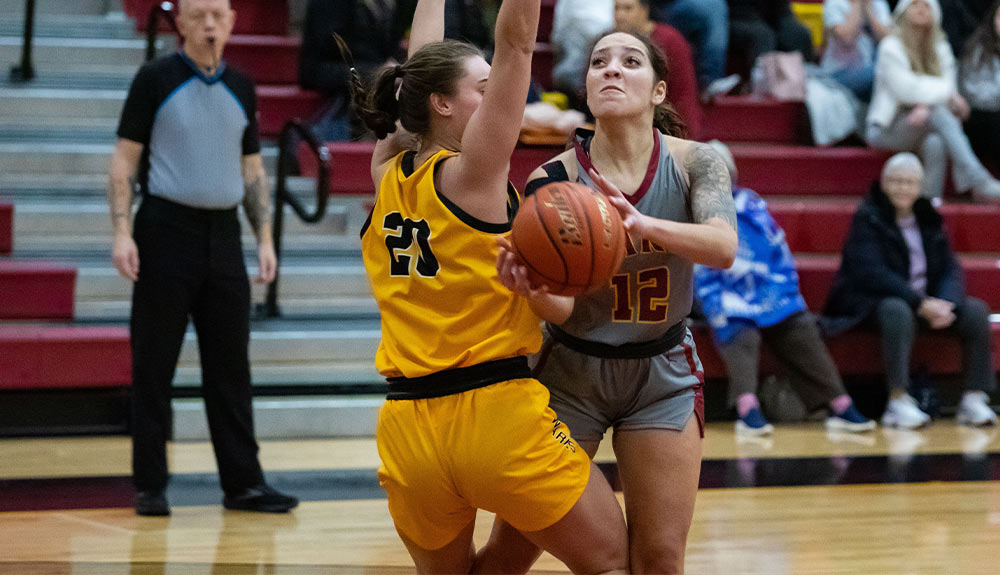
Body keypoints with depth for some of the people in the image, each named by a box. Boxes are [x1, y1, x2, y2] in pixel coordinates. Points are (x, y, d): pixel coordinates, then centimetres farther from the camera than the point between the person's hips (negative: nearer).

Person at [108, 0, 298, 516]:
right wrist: (122, 232, -14)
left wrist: (264, 237, 8)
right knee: (153, 366, -1)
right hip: (167, 229, -4)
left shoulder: (240, 87, 11)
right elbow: (124, 161, -4)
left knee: (230, 366, 5)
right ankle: (150, 486, 5)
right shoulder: (155, 80, -3)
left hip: (223, 236, 4)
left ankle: (243, 483, 9)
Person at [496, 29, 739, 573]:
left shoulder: (693, 163, -10)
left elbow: (724, 247, -30)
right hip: (571, 370, -1)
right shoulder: (553, 179, -13)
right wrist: (535, 288, -42)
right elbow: (563, 310, -17)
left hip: (660, 371, 1)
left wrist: (643, 225, -49)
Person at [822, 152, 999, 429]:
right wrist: (921, 303, -27)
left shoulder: (928, 219, 11)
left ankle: (974, 398, -14)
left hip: (926, 300, 6)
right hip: (873, 301, -6)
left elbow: (950, 268, 5)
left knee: (975, 310, -15)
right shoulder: (868, 218, -7)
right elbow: (871, 273, -19)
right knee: (898, 310, -39)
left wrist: (947, 304, -18)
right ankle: (898, 403, -40)